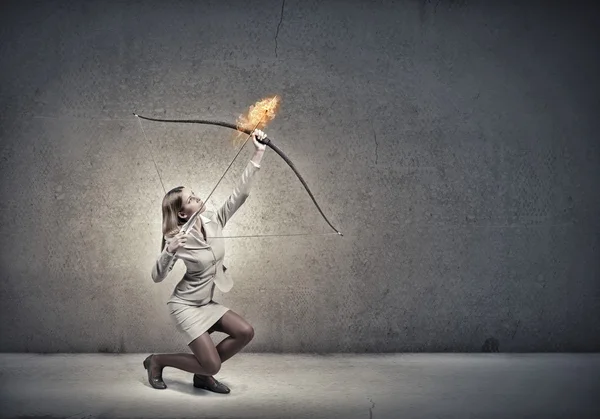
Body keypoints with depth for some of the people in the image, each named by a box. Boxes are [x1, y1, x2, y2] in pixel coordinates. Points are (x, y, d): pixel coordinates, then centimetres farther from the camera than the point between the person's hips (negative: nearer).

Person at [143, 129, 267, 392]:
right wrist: (169, 251, -38)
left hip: (207, 303, 7)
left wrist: (258, 155, -19)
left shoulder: (214, 222, -5)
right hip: (185, 306, -7)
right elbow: (157, 277, -20)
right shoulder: (177, 239, -19)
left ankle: (203, 376, 12)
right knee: (212, 365, -11)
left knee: (245, 333, -6)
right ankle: (157, 361, 12)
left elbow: (240, 193, -12)